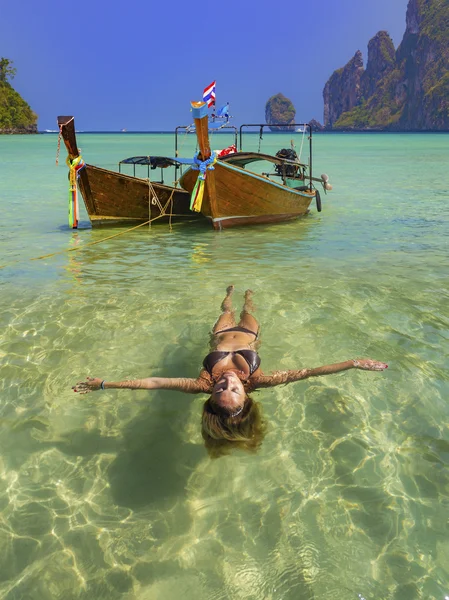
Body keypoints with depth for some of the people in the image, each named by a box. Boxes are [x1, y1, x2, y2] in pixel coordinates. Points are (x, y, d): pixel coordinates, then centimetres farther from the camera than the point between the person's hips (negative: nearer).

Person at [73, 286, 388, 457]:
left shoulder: (205, 385, -46)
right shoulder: (255, 381, -47)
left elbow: (153, 382, -47)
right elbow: (305, 372, -49)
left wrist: (104, 384, -47)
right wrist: (353, 363, -53)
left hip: (222, 336, 0)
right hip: (248, 336, 0)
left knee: (228, 312, 33)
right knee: (248, 312, 32)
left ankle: (231, 296, 67)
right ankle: (247, 296, 67)